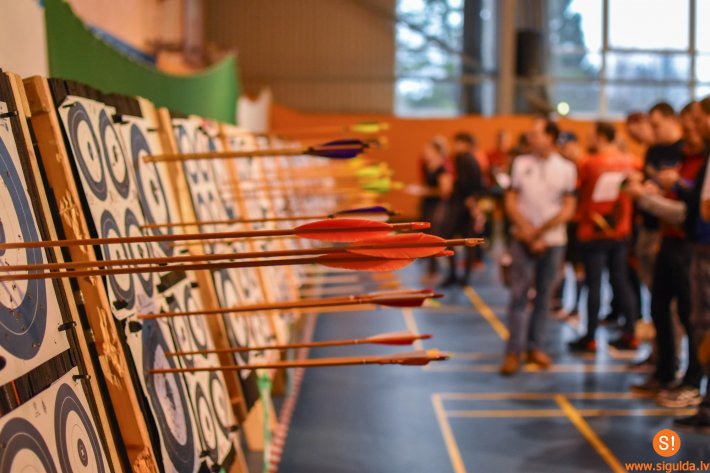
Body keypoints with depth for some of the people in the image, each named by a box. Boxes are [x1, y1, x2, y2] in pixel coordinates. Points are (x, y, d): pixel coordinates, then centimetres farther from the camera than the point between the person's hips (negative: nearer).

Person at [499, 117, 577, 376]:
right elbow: (511, 202, 2)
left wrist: (540, 231, -10)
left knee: (544, 294, 6)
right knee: (519, 294, -5)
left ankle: (534, 346, 17)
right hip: (523, 239, 0)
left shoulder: (566, 168, 1)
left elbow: (568, 209, -2)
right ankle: (513, 351, -4)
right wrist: (527, 230, -10)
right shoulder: (521, 163, 3)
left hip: (552, 240, 1)